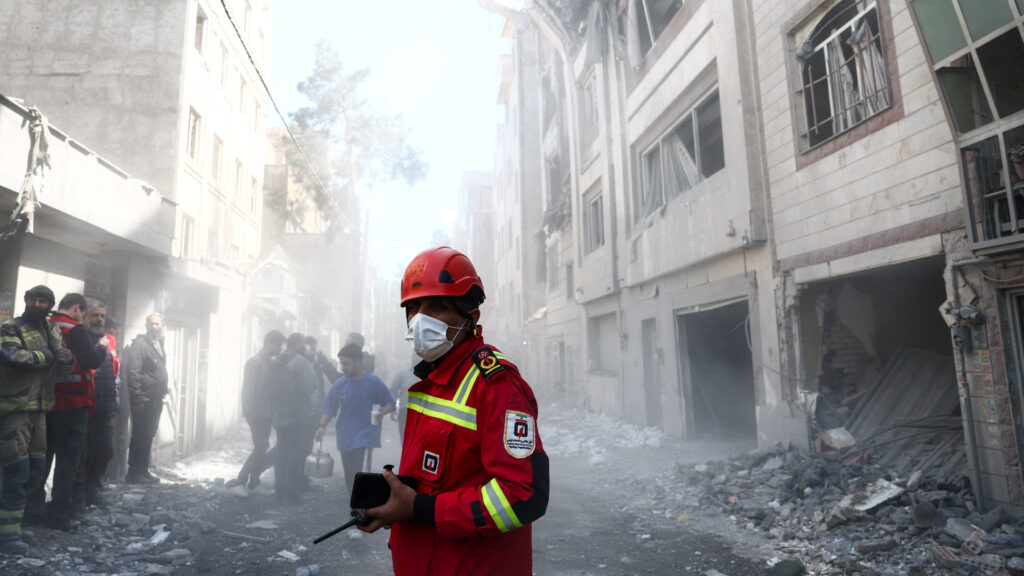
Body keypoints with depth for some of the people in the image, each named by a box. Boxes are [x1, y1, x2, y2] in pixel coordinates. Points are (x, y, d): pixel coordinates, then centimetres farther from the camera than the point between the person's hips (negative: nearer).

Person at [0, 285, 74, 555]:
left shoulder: (53, 333, 15)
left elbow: (66, 366, 11)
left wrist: (67, 357, -12)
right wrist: (47, 356, -12)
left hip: (40, 409, 7)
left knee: (36, 472, 13)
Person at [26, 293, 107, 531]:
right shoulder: (76, 329, -12)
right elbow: (91, 361, -21)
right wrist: (101, 346, -3)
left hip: (45, 403, 7)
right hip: (72, 404, -7)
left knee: (42, 458, 14)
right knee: (68, 460, 0)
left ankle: (32, 511, 18)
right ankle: (59, 515, 3)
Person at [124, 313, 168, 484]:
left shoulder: (159, 345, 17)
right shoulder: (139, 342, -9)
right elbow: (133, 372, -15)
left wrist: (163, 393, 14)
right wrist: (137, 398, -19)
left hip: (155, 400, 8)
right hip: (143, 400, -8)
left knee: (148, 436, 14)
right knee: (139, 436, -2)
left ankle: (143, 470, 23)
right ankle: (134, 472, 7)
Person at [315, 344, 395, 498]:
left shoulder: (374, 383, -8)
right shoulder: (339, 384, 0)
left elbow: (390, 404, 0)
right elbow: (329, 408, 8)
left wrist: (382, 412, -21)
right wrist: (322, 426, -8)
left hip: (365, 437, -4)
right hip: (345, 438, 4)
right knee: (349, 478, 13)